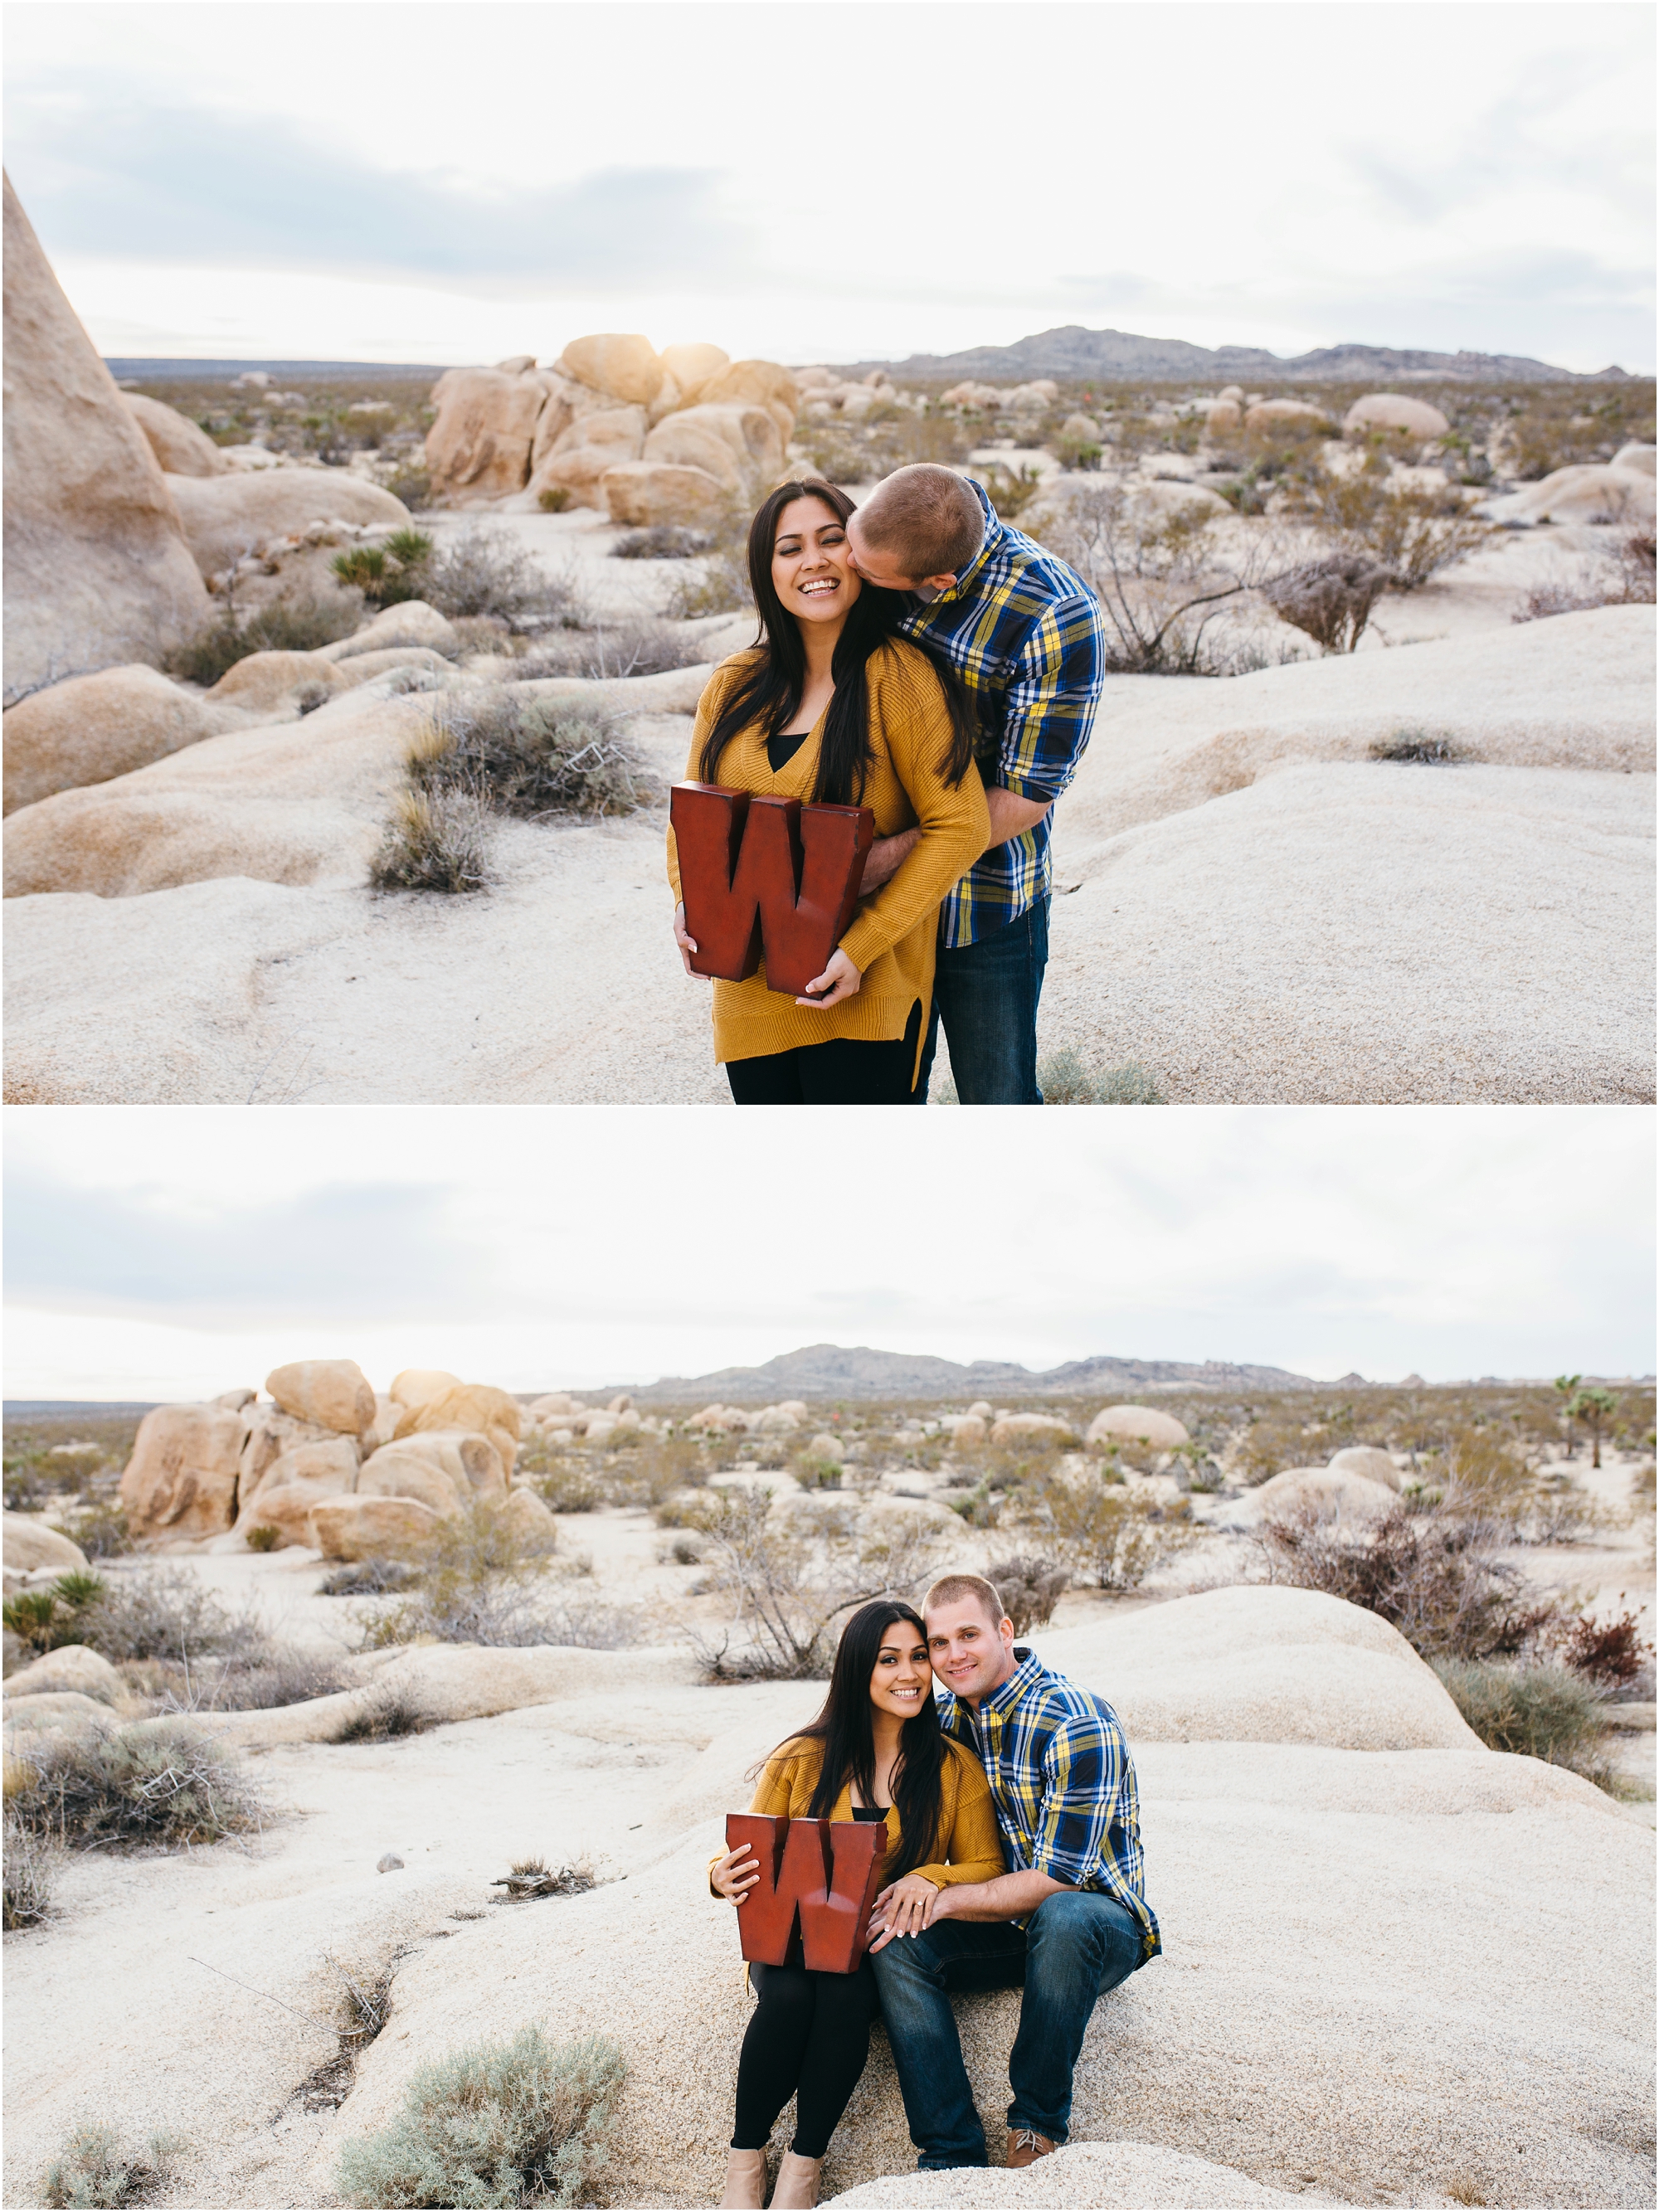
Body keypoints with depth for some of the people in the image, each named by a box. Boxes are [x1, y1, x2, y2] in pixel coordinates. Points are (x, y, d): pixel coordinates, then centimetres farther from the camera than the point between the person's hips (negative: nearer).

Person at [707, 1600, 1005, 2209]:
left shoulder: (955, 1768, 3)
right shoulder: (801, 1762, 1)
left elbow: (987, 1868, 3)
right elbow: (752, 1857, 5)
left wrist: (931, 1879, -19)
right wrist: (723, 1877, -19)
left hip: (890, 1947, 0)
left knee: (846, 1991, -33)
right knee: (788, 1994, -33)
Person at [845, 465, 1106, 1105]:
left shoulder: (1056, 618, -26)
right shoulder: (875, 541, -9)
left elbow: (1025, 799, -19)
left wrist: (894, 854, -25)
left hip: (986, 906, -4)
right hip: (873, 889, 4)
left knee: (998, 1099, 9)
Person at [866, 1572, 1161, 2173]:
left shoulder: (1077, 1722, -20)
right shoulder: (949, 1718, 1)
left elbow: (1061, 1876, -22)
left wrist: (950, 1898, -20)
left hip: (1100, 1924, -6)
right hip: (1005, 1925, 6)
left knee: (1062, 1916, -39)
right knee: (893, 1939, -20)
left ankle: (1037, 2125, -20)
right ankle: (953, 2158, -20)